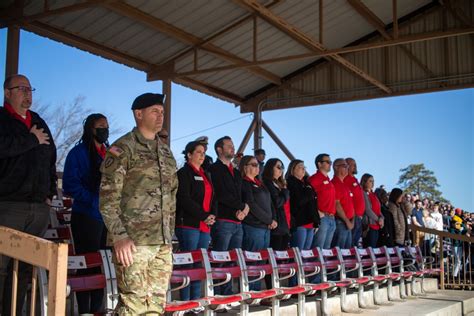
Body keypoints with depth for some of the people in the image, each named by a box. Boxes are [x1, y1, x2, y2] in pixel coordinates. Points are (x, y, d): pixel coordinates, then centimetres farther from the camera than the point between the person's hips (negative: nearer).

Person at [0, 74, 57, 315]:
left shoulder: (39, 122, 22)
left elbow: (51, 159, 27)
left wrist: (50, 192, 18)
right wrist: (32, 140, -8)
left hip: (40, 207, 6)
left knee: (24, 268, 7)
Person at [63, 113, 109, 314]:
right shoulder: (79, 153, -1)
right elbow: (70, 184, -10)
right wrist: (94, 200, -18)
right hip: (87, 216, -6)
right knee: (87, 265, -3)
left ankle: (96, 309, 15)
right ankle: (84, 310, 4)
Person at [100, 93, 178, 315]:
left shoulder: (166, 152, 18)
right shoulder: (123, 148, -3)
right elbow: (108, 197, -9)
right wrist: (119, 236, -17)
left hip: (163, 243, 7)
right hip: (133, 241, -7)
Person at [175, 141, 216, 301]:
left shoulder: (205, 175, 22)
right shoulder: (184, 173, -2)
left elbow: (212, 198, 21)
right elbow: (184, 199, -13)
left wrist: (212, 215, 2)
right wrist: (203, 216, -14)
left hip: (205, 226, 7)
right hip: (189, 225, -7)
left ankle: (196, 301, 11)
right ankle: (185, 301, -5)